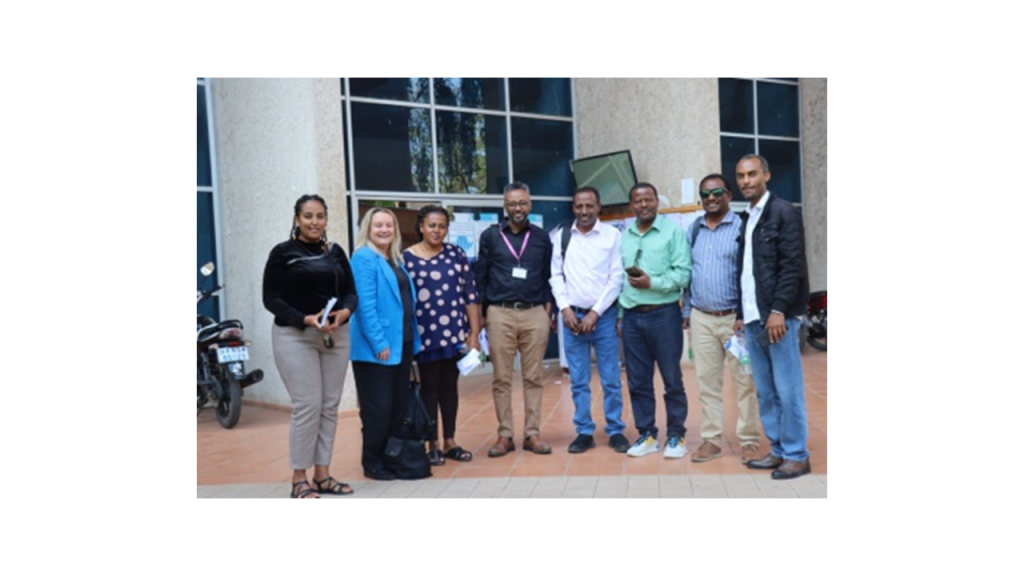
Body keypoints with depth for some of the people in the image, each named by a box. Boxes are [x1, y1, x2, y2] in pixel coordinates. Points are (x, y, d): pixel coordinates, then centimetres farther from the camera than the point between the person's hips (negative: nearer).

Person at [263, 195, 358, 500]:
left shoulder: (336, 252, 11)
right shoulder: (282, 253, -2)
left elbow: (351, 292, 9)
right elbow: (271, 298, -6)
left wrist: (344, 312, -13)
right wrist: (306, 319, -19)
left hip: (336, 335, 5)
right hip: (295, 336, -4)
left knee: (330, 405, 6)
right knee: (307, 406, -7)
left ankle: (322, 474, 18)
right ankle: (299, 479, 6)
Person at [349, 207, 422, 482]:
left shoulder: (395, 259, 15)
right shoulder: (363, 258, -11)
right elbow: (365, 305, -19)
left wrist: (413, 341, 13)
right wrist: (379, 343, -23)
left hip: (401, 344, 9)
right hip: (376, 347, -8)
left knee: (400, 407, 14)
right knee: (378, 409, 1)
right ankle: (372, 464, 15)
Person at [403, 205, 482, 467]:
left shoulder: (456, 254, 5)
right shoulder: (407, 258, -2)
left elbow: (470, 295, 4)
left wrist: (474, 332, 0)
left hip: (454, 332, 2)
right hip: (425, 334, -2)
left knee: (450, 385, 12)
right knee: (429, 387, 8)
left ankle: (450, 442, 23)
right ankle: (432, 445, 18)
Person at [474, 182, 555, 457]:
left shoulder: (542, 237, 10)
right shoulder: (490, 236, 6)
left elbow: (548, 277, 12)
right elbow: (480, 276, 7)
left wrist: (548, 308, 4)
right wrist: (481, 313, 2)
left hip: (535, 314, 1)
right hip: (500, 314, -1)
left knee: (533, 377, 4)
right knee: (502, 379, 3)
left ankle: (533, 434, 12)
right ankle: (505, 435, 11)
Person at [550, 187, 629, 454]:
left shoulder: (613, 235, -1)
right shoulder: (560, 237, 6)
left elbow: (617, 277, -5)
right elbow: (556, 275, 6)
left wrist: (595, 312, -9)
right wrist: (565, 308, -5)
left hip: (604, 315, -2)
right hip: (572, 316, 2)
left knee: (611, 379, 3)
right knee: (578, 381, 7)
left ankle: (615, 431, 16)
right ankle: (584, 432, 17)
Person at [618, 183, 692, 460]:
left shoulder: (673, 231, -2)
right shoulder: (624, 236, 10)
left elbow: (684, 273, -9)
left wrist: (652, 283, -19)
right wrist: (619, 315, 7)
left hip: (664, 314, -4)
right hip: (632, 317, 4)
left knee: (672, 380, 5)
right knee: (638, 382, 9)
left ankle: (676, 436, 18)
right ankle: (647, 435, 21)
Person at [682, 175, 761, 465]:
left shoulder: (741, 226, -5)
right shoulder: (693, 230, 10)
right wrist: (686, 311, 12)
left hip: (735, 317, -4)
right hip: (701, 318, 4)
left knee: (745, 380, 2)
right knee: (707, 380, 9)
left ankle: (749, 440, 14)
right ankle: (712, 439, 18)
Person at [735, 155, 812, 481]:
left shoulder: (783, 213, -3)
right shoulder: (746, 219, 17)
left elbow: (793, 266, -12)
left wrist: (778, 310, -18)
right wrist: (742, 314, 12)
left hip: (777, 316, -7)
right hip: (753, 319, 7)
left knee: (788, 390, -1)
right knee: (765, 393, 10)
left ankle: (797, 456, 8)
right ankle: (779, 451, 18)